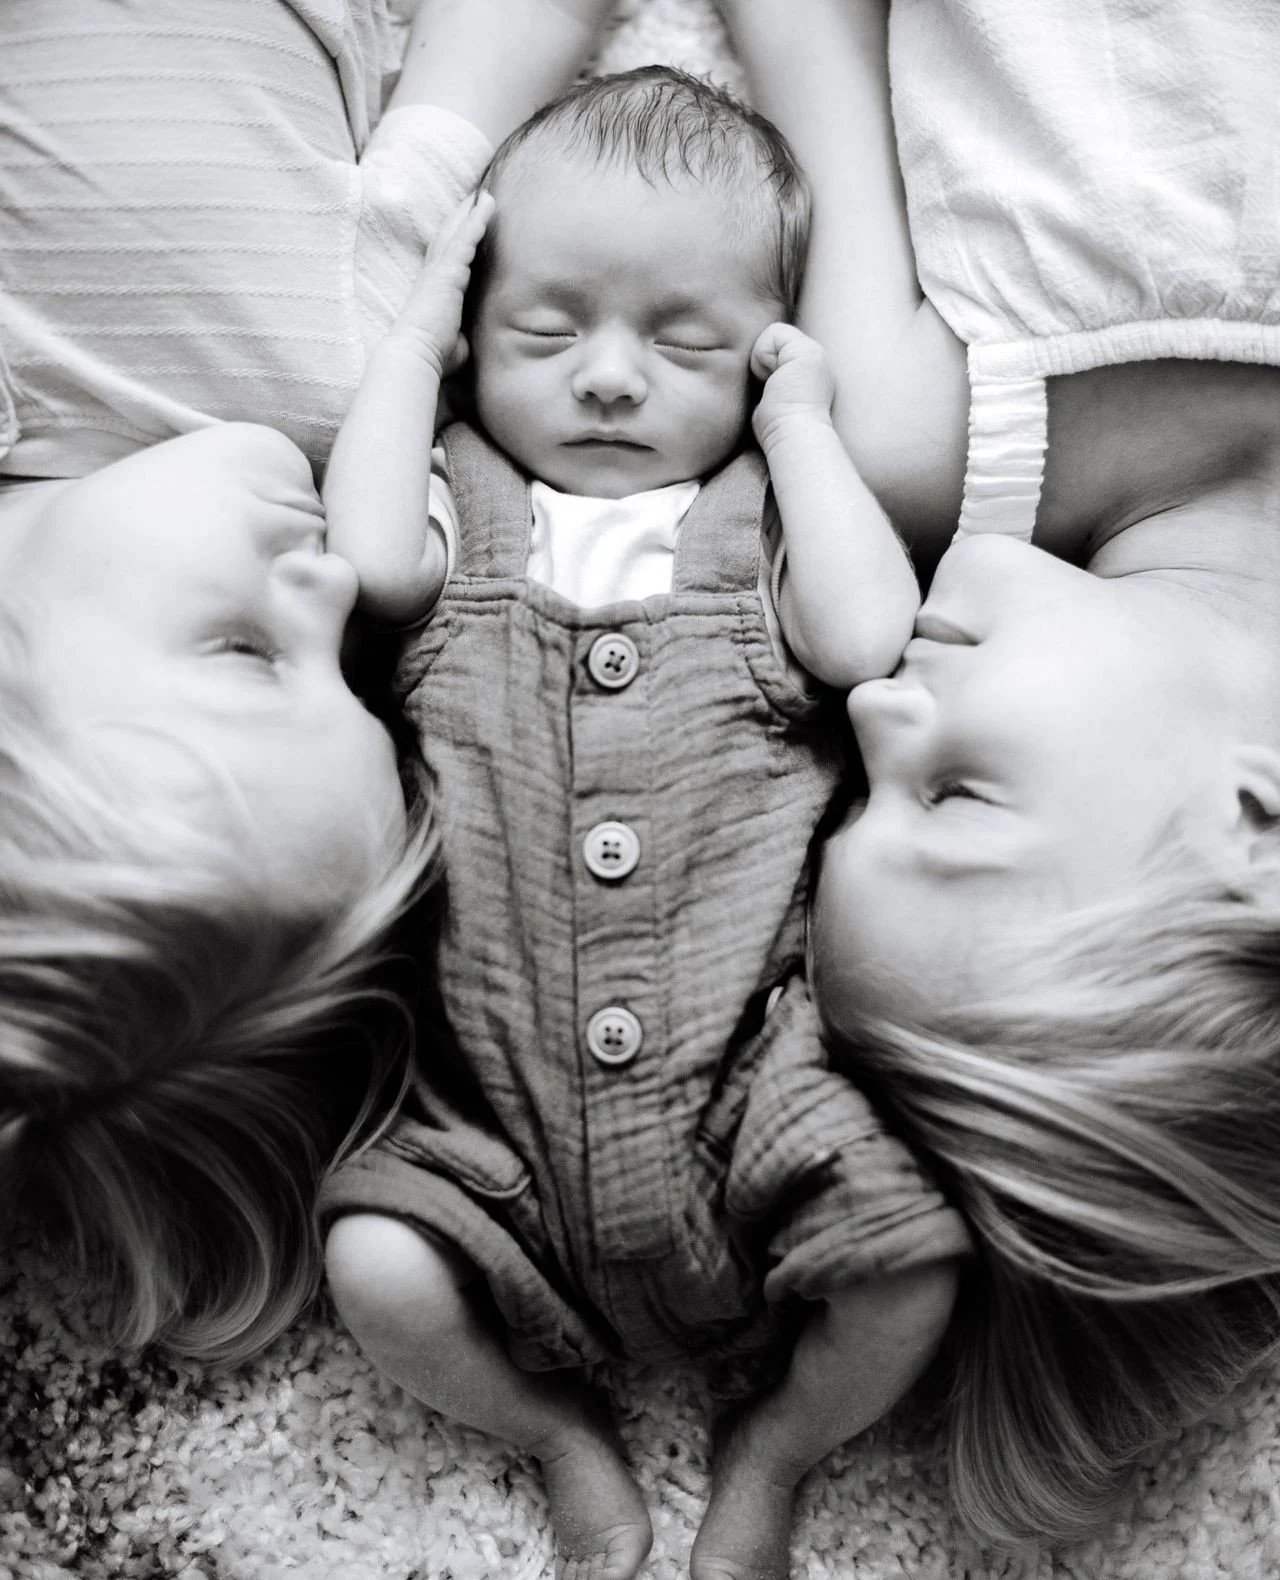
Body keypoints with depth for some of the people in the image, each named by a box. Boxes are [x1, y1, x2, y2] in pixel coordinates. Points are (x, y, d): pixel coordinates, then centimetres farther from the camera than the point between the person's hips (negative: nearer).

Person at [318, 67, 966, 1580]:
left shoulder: (762, 510, 10)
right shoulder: (464, 497, 11)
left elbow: (865, 636, -9)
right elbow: (373, 560, -12)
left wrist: (799, 418, 1)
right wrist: (411, 334, 1)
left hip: (745, 1071, 0)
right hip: (492, 1092, 1)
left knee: (911, 1271, -15)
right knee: (374, 1268, -20)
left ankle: (768, 1451, 20)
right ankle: (562, 1438, 14)